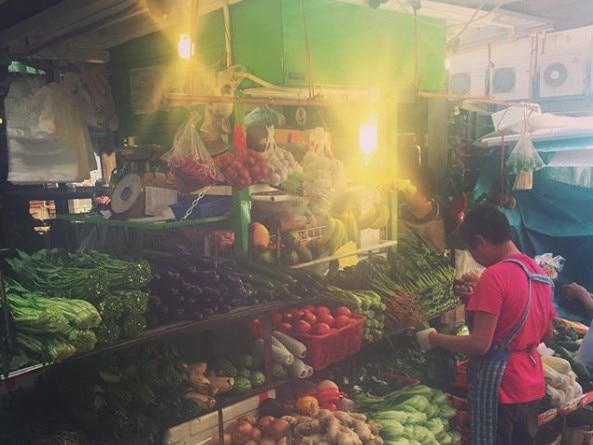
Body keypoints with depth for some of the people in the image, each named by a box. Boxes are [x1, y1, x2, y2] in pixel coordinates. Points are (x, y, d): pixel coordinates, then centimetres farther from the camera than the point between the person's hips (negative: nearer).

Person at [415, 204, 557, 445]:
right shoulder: (539, 272, 6)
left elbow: (479, 344, -22)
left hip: (500, 387, -8)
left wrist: (432, 338, -11)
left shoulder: (494, 276, -20)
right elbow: (547, 333, 16)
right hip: (531, 384, 8)